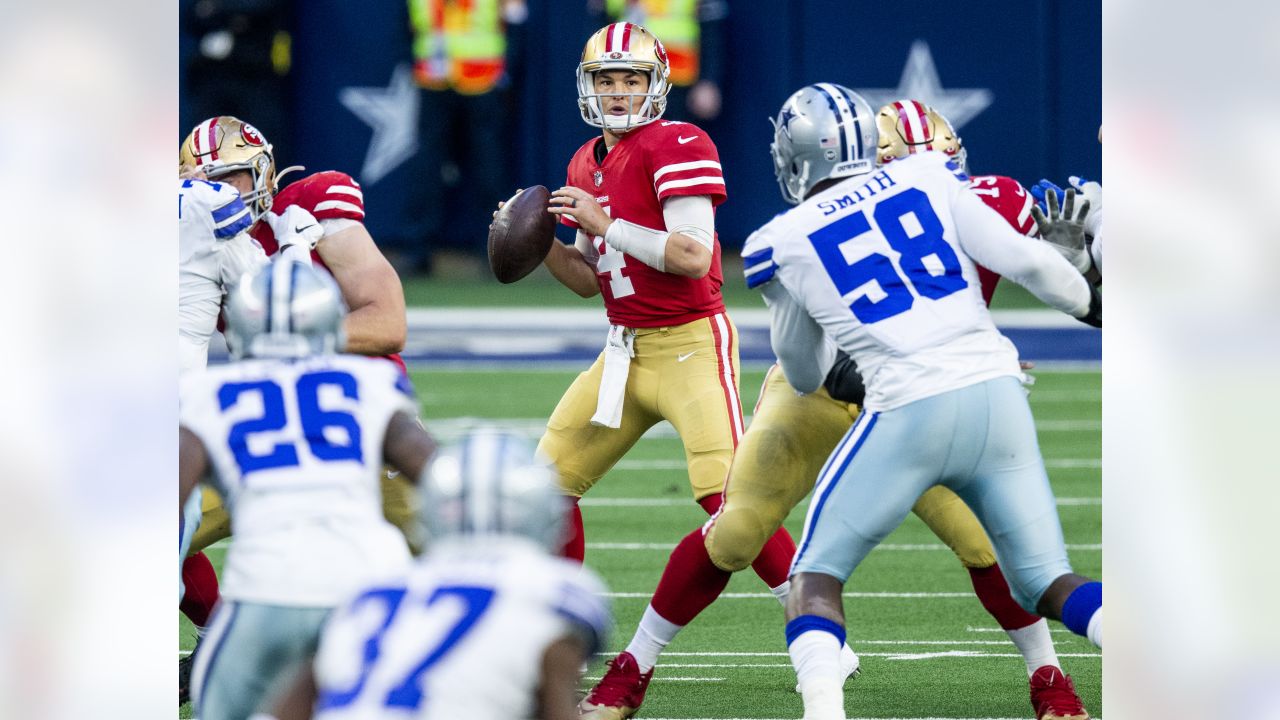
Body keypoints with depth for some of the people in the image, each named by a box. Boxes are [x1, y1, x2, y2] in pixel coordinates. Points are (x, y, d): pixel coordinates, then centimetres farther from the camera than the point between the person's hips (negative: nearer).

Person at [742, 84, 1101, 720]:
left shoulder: (782, 244, 9)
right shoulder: (927, 178, 11)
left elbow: (804, 376, 22)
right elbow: (1028, 264, 7)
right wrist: (1096, 307, 25)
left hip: (911, 411, -3)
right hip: (998, 392, 3)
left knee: (817, 572, 12)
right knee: (1048, 582, 12)